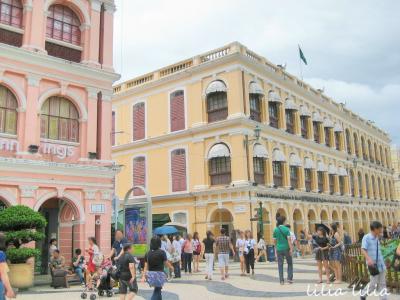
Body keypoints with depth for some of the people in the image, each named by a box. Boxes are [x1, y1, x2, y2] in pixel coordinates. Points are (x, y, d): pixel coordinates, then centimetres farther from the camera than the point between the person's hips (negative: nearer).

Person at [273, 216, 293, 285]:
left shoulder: (275, 230, 1)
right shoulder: (286, 229, -8)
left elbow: (274, 241, 6)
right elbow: (289, 240, -13)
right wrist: (291, 249, -10)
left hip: (279, 249, 2)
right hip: (286, 248, -2)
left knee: (280, 265, 6)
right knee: (290, 263, 15)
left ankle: (281, 280, 7)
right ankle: (289, 278, 10)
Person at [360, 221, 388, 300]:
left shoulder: (377, 239, 10)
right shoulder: (366, 237, -11)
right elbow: (363, 250, -21)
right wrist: (369, 259, -36)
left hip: (381, 264, 7)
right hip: (373, 264, -7)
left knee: (382, 284, 8)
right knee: (373, 284, -1)